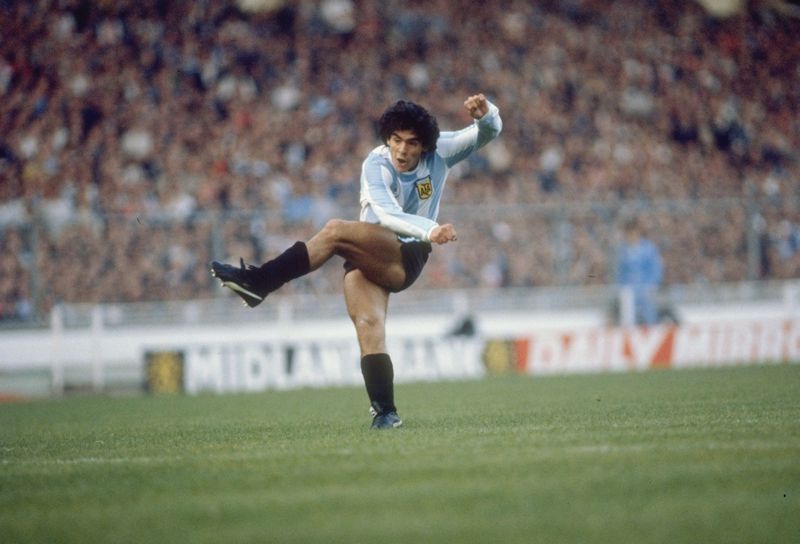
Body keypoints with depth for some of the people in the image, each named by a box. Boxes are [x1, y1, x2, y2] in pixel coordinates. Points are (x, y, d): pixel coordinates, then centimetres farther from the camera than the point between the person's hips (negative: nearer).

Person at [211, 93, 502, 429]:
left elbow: (489, 132, 1)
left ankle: (257, 283, -26)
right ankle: (385, 411, -25)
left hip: (405, 259, -1)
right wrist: (429, 231, -45)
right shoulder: (376, 165, -11)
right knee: (368, 323, -24)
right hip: (368, 257, 1)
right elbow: (386, 214, -28)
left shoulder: (439, 153, -2)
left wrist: (485, 113, -24)